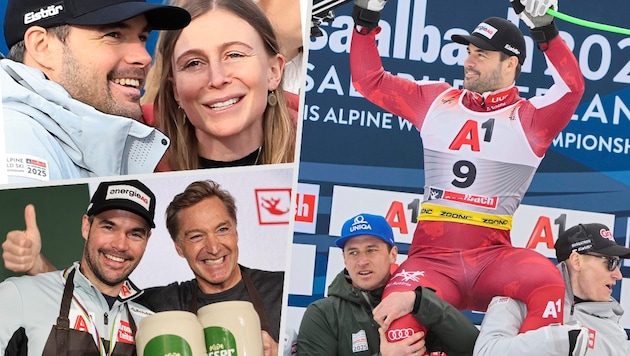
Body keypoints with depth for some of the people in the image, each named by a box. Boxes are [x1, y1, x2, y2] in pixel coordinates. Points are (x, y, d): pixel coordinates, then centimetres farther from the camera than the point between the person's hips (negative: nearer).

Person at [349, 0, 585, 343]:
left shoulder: (530, 119, 5)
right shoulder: (436, 100, 13)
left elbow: (572, 87, -14)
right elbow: (370, 79, 16)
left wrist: (545, 30, -21)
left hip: (493, 257, -1)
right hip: (431, 258, 1)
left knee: (547, 284, -32)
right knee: (398, 314, -29)